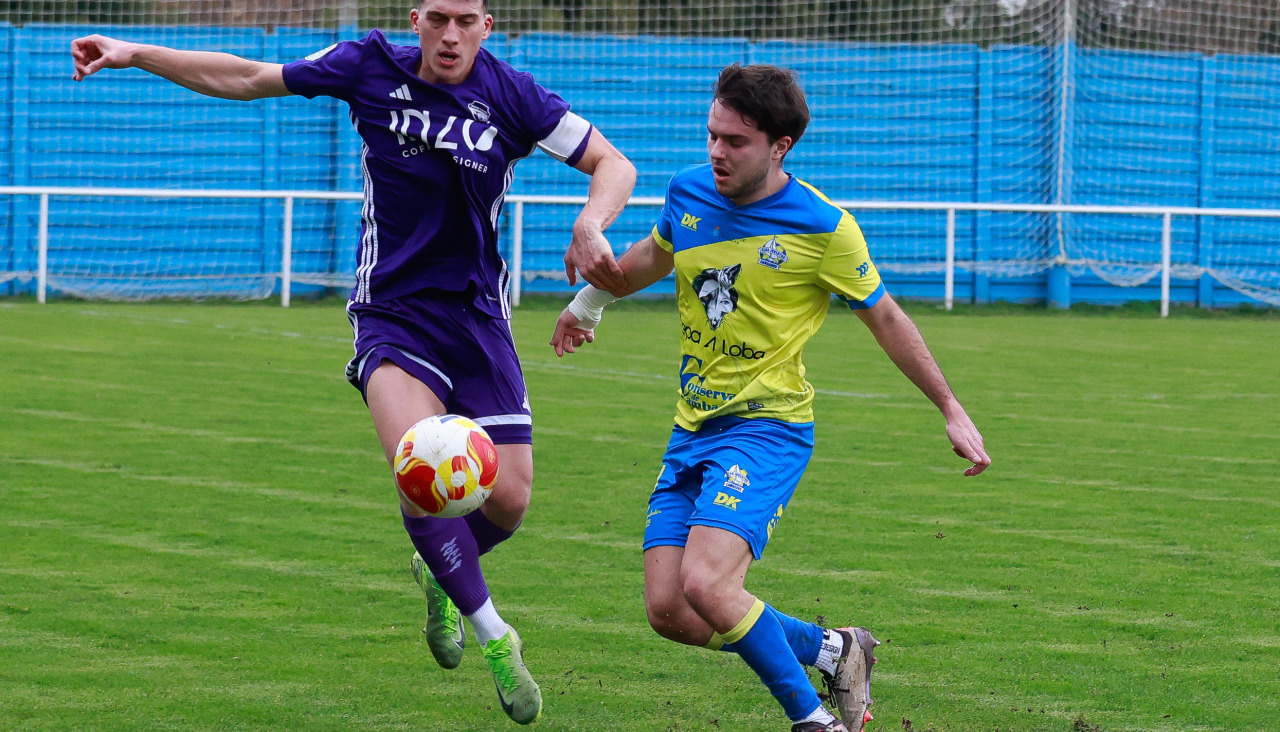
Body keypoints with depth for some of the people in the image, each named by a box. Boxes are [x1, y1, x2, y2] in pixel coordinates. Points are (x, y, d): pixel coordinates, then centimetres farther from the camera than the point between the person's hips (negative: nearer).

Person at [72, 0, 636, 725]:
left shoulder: (513, 95, -7)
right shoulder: (372, 67, -5)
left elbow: (613, 163, -1)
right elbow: (250, 78, 5)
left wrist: (591, 224, -22)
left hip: (478, 318, 1)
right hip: (392, 312, -1)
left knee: (508, 501, -1)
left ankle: (441, 573, 36)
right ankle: (494, 636, -9)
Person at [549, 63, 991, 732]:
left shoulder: (823, 226, -11)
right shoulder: (688, 193, 3)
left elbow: (885, 318, 1)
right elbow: (654, 256, 26)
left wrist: (952, 412, 4)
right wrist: (589, 302, 37)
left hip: (767, 426, -6)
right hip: (692, 428, 6)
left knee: (706, 585, -26)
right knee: (669, 611, -5)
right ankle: (829, 649, 15)